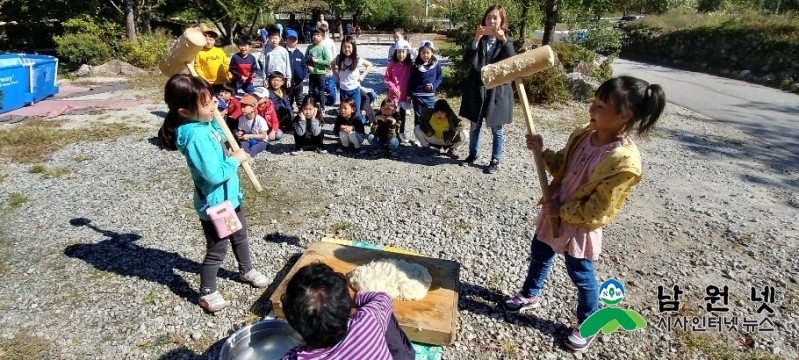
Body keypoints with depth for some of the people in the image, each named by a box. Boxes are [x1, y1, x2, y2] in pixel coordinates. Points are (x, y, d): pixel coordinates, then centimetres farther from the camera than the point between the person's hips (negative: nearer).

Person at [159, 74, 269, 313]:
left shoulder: (207, 124, -3)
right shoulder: (196, 136, -30)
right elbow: (214, 174, -33)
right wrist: (236, 159, -18)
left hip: (230, 195, 9)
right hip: (214, 203, -9)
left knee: (240, 237, 28)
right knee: (217, 250, 9)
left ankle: (246, 271, 50)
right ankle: (207, 293, 30)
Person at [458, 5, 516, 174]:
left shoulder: (506, 41, 1)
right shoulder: (479, 40, 3)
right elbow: (467, 60, -13)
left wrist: (504, 40, -27)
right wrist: (476, 39, -24)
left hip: (498, 90, -2)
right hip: (477, 89, 2)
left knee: (497, 129, 6)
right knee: (475, 125, 15)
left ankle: (495, 162, 17)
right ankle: (472, 154, 33)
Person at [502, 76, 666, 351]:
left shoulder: (624, 161, -30)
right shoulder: (584, 134, -8)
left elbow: (596, 212, -26)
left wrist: (561, 210, -18)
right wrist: (542, 150, -10)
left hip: (580, 226, -7)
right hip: (556, 212, 8)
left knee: (581, 276, 14)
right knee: (539, 254, 25)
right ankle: (530, 294, 52)